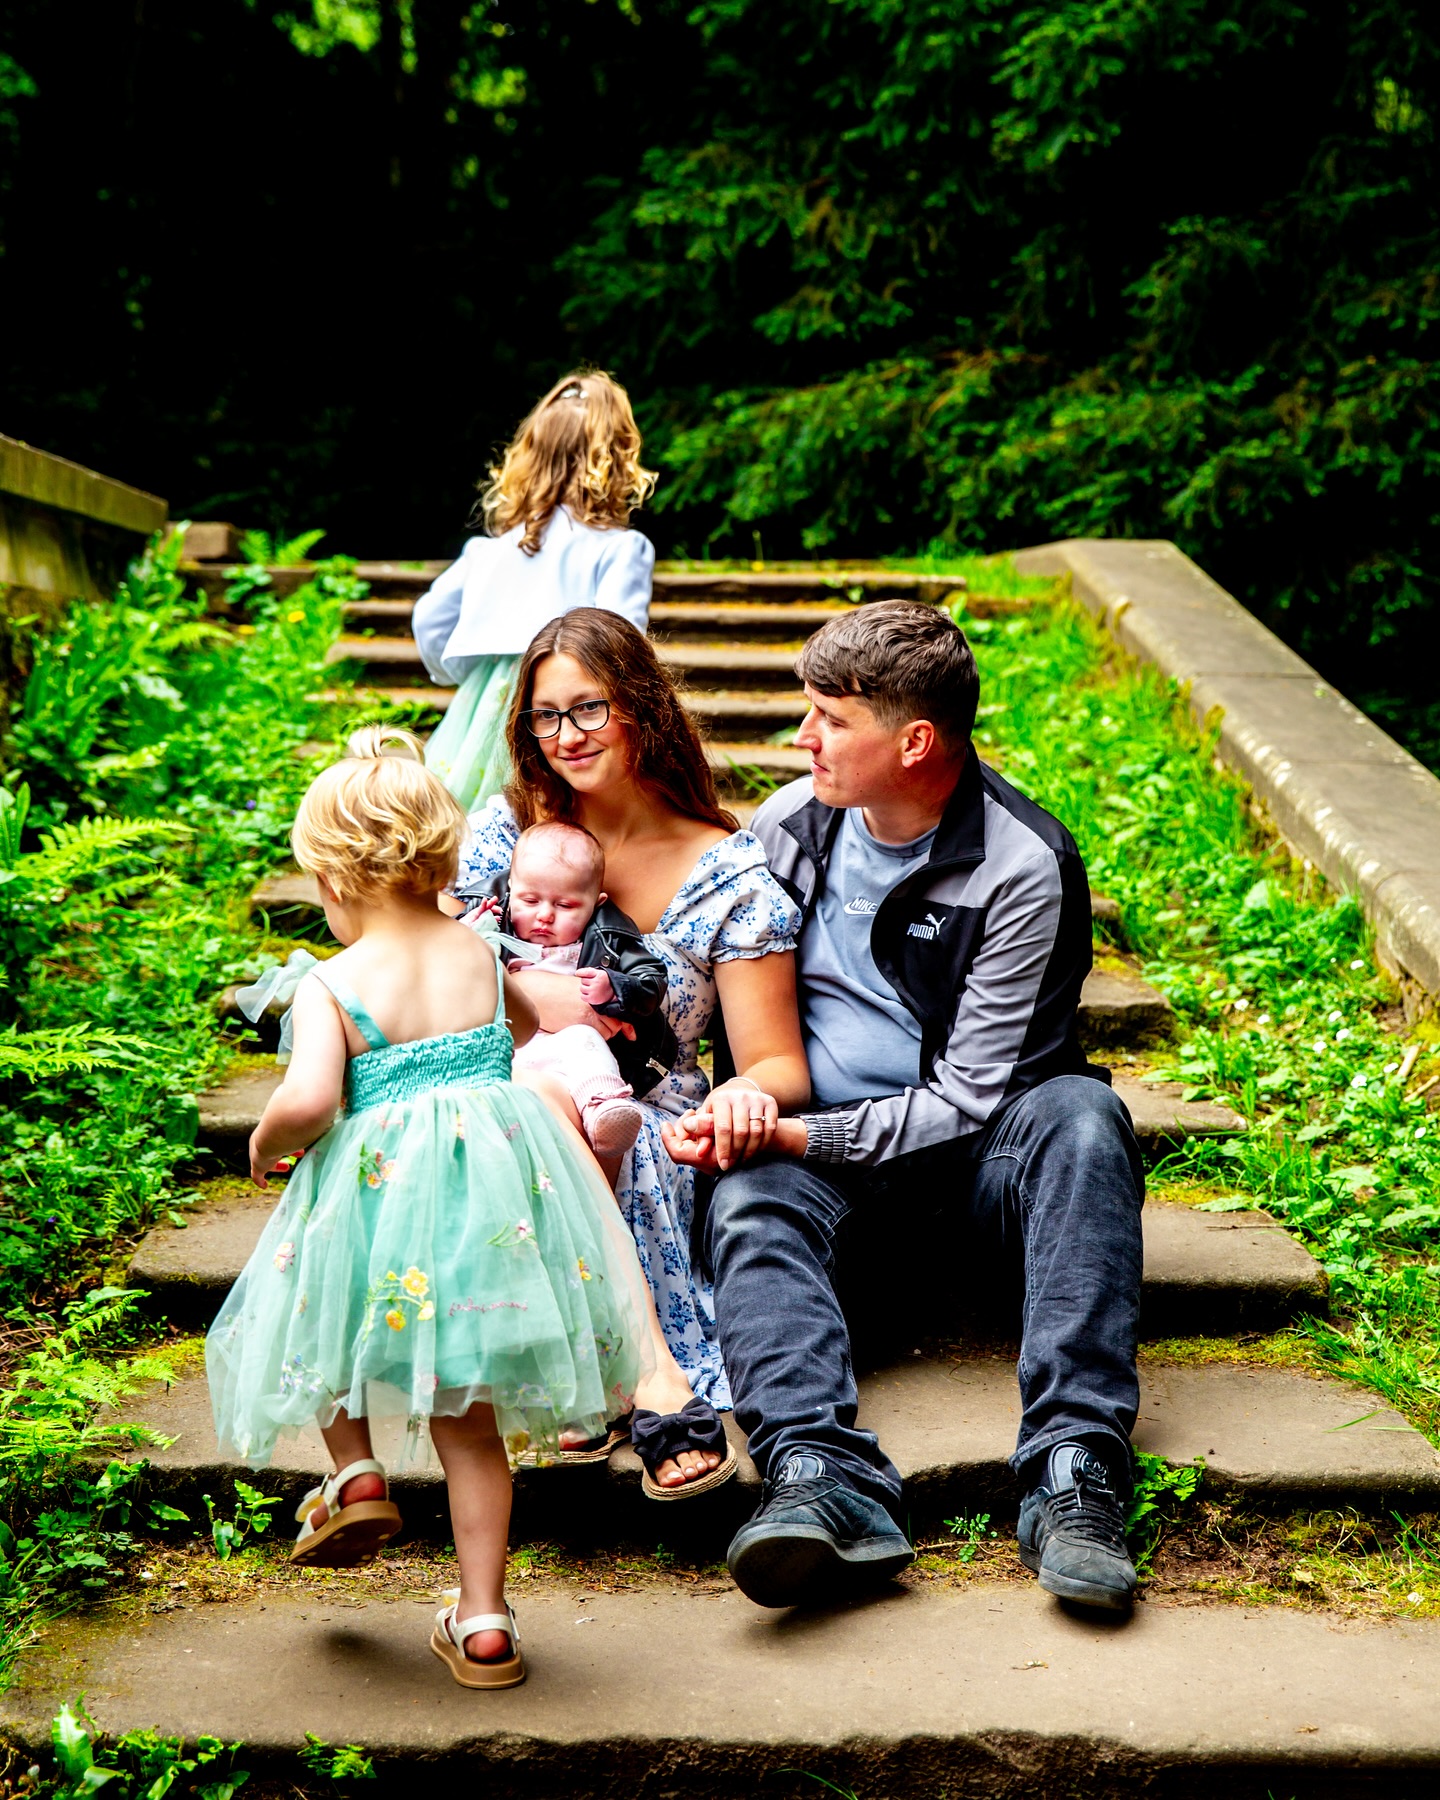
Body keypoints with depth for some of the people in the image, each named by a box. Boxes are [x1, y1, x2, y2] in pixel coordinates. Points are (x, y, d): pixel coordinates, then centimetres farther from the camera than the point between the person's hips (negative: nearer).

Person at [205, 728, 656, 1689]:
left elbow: (308, 1100, -21)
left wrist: (266, 1140, 0)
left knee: (329, 1320, 32)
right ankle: (484, 1621, 15)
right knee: (470, 1424, 13)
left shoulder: (333, 985, -7)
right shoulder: (482, 955, 8)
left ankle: (356, 1470, 15)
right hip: (498, 1193, 4)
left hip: (380, 1191, -4)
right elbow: (538, 1033, 28)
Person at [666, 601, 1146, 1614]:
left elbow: (969, 1102, -14)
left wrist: (802, 1135, -21)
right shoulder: (787, 824, 4)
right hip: (814, 1156, 3)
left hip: (969, 1154, -2)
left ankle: (1075, 1468, -41)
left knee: (1078, 1114, -33)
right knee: (748, 1207, -30)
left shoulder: (1025, 870, -11)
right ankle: (827, 1483, -52)